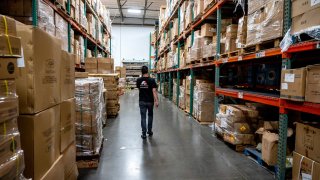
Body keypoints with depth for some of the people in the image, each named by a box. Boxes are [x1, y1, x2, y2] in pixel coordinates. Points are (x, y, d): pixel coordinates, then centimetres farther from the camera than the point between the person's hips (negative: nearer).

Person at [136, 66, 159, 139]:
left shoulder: (138, 80, -2)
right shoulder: (152, 80, -11)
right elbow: (154, 91, -19)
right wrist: (156, 100, -20)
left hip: (142, 101, 1)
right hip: (150, 101, -1)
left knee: (143, 117, 5)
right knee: (150, 116, 18)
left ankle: (144, 134, 3)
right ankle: (149, 131, 26)